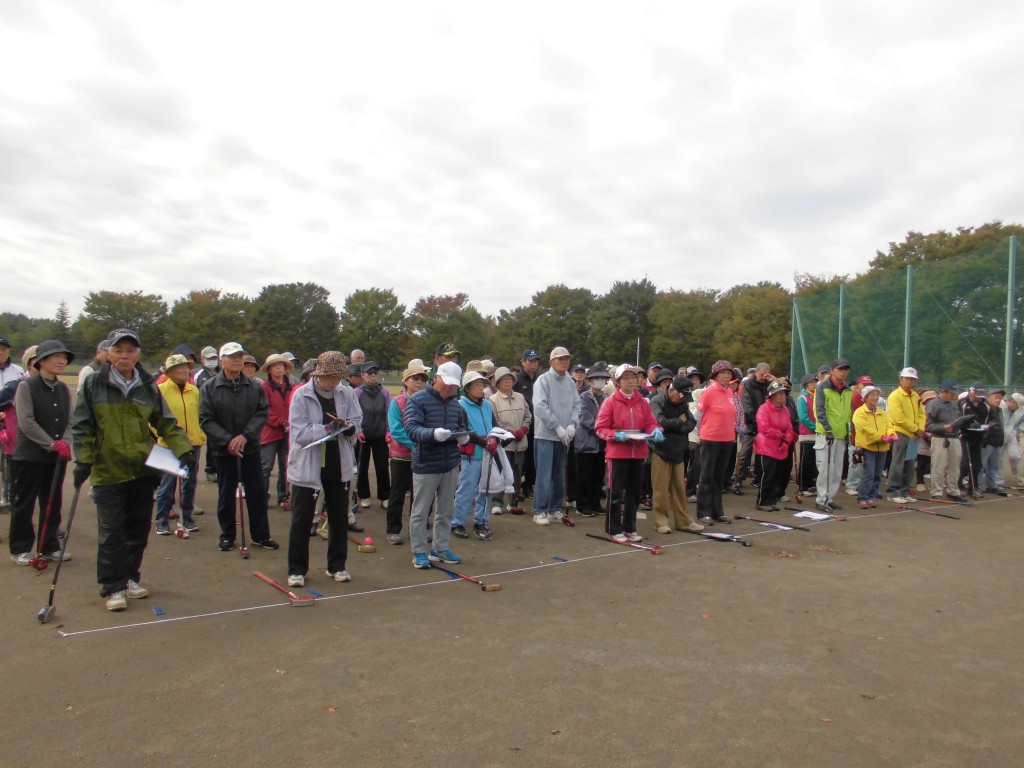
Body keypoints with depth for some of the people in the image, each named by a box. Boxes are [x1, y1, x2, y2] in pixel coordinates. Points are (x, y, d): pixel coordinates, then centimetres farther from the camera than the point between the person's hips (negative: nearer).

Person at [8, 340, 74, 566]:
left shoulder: (64, 389, 8)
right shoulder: (26, 386, -9)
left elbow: (69, 421, 6)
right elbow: (26, 422, -16)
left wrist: (65, 442, -12)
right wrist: (52, 444, -18)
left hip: (57, 457, 5)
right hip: (29, 456, -5)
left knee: (52, 504, 11)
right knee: (23, 504, 5)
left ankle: (49, 547, 22)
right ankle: (20, 549, 17)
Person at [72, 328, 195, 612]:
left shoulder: (149, 388, 4)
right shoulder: (94, 385, -3)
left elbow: (167, 424, 6)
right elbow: (82, 427, 0)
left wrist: (183, 451, -7)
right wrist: (83, 460, -8)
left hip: (143, 471, 3)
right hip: (107, 472, -3)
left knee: (138, 529, 12)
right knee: (112, 532, 0)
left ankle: (130, 578, 28)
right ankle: (113, 587, 11)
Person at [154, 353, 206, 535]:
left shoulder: (195, 391, 8)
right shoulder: (160, 390, -6)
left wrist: (202, 436, 5)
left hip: (193, 445, 4)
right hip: (169, 446, -4)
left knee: (190, 484, 11)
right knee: (166, 485, 1)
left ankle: (188, 519, 23)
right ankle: (162, 522, 13)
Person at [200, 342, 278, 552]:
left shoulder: (255, 386, 0)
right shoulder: (210, 388, -5)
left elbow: (262, 413, -4)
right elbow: (206, 420, -8)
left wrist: (245, 436, -17)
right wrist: (227, 441, -18)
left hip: (251, 448, 2)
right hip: (223, 449, -1)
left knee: (257, 493, 7)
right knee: (226, 495, 10)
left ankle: (261, 535, 20)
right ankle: (227, 535, 25)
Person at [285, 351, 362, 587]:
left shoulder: (346, 393, -2)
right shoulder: (301, 395, -11)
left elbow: (357, 422, 1)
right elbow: (299, 432, -16)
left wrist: (347, 426, -21)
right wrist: (328, 428, -28)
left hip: (339, 465, 3)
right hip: (307, 466, -3)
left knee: (339, 518, 13)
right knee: (301, 520, 5)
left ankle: (337, 566, 28)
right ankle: (297, 569, 19)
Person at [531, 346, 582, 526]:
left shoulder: (570, 382, 8)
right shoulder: (543, 380, -7)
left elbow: (576, 405, 7)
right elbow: (540, 407, -16)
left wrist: (572, 426, -10)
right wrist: (558, 427, -17)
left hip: (564, 436, 5)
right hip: (545, 434, -5)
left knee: (559, 474, 13)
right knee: (544, 474, -4)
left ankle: (556, 508, 23)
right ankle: (540, 511, 5)